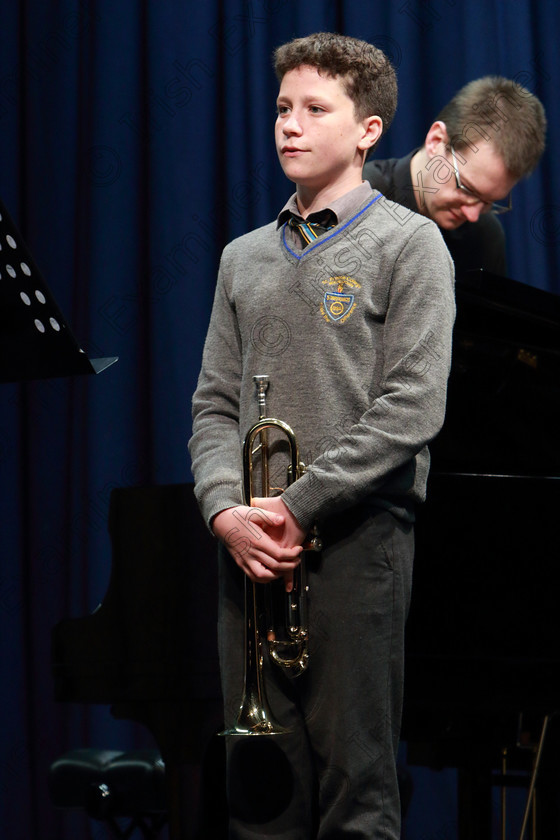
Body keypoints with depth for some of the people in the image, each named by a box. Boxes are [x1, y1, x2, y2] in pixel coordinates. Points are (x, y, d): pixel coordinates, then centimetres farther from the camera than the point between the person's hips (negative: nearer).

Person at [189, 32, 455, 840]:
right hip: (249, 547, 5)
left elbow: (411, 409, -9)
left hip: (358, 534, -5)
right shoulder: (244, 257, 18)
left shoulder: (408, 245, 1)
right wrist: (227, 509, -5)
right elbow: (214, 403, 14)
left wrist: (297, 507, -12)